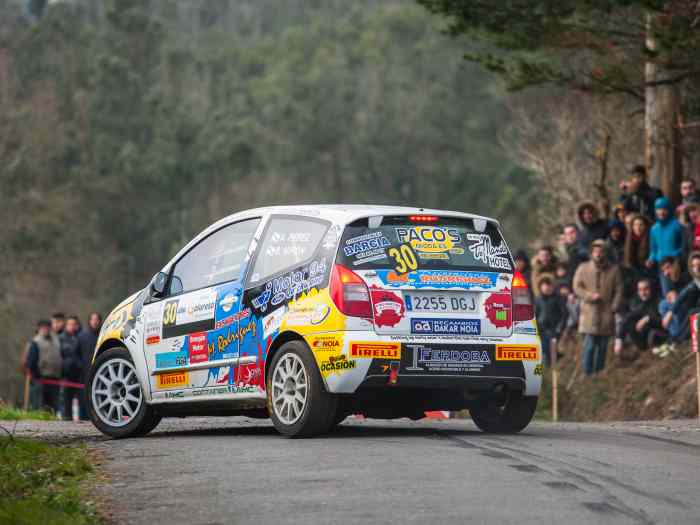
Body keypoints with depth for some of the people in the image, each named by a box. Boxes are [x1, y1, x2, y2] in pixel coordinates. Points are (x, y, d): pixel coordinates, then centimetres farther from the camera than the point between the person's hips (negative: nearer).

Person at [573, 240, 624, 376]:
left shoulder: (614, 270, 8)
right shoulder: (583, 268, 7)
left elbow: (618, 290, 7)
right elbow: (577, 287, 4)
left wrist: (614, 307, -5)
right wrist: (590, 296, -12)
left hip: (606, 313, 2)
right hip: (589, 312, -2)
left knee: (602, 346, 4)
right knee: (589, 345, -9)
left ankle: (599, 373, 11)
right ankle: (587, 374, -6)